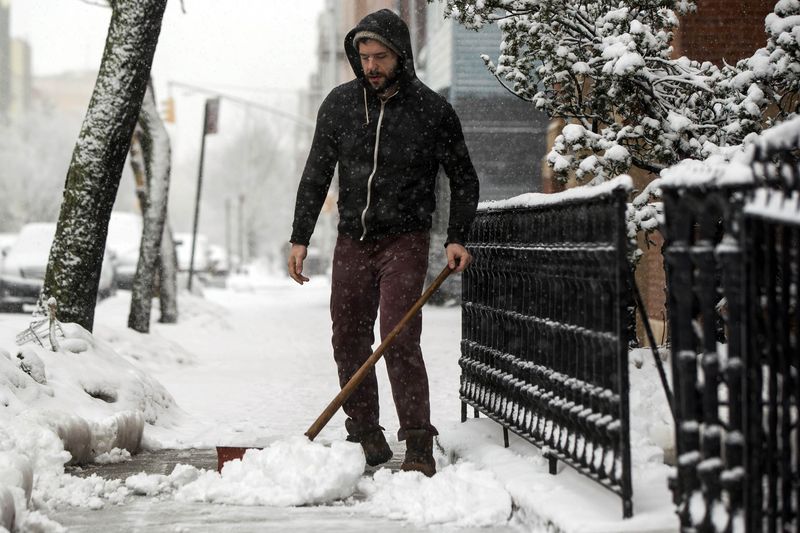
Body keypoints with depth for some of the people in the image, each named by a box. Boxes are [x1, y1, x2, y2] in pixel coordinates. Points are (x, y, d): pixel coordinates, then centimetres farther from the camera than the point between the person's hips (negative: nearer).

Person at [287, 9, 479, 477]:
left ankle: (419, 447, -12)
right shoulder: (339, 104, 3)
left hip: (404, 241, -4)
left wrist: (457, 238, -7)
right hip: (352, 242, 4)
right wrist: (300, 237, 3)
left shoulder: (431, 110, -5)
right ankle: (367, 436, 18)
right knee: (349, 342, 6)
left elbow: (464, 179, 4)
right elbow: (316, 176, 9)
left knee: (400, 340, -14)